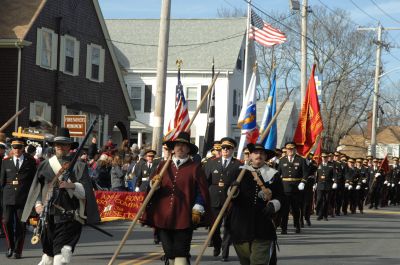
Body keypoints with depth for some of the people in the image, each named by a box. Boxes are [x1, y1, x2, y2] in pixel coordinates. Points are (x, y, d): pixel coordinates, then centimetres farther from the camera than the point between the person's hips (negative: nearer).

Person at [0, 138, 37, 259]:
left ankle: (18, 251, 9)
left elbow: (35, 179, 9)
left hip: (24, 198, -1)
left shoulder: (30, 161, 7)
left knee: (21, 225, -1)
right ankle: (10, 246, 14)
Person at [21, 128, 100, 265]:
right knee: (48, 249, 13)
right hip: (48, 214, 3)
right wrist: (38, 203, 3)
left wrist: (72, 186, -21)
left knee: (62, 249, -13)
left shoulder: (79, 166, 4)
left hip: (69, 216, -3)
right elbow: (37, 187, 17)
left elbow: (86, 191, -4)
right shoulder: (45, 165, 13)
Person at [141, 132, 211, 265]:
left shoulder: (195, 168, 4)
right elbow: (152, 186, 12)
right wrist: (155, 184, -10)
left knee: (181, 253, -6)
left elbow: (201, 190, 0)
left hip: (184, 217, -3)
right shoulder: (163, 165, 13)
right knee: (169, 252, 9)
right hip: (164, 217, 4)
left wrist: (197, 209, -8)